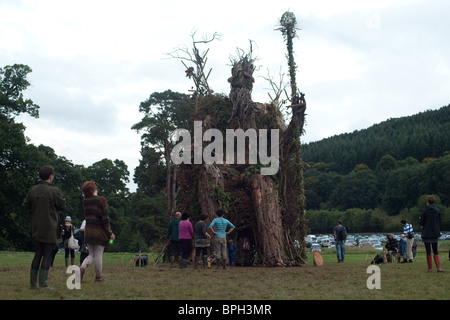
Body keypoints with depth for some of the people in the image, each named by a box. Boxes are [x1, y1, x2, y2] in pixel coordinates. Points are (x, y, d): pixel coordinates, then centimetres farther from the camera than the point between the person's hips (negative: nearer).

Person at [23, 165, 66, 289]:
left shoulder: (32, 190, 2)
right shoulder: (54, 191, -12)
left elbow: (26, 206, 6)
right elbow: (62, 206, -3)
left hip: (36, 228, 5)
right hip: (49, 228, -5)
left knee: (37, 254, 13)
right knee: (47, 255, 1)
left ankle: (33, 282, 12)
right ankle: (43, 283, -3)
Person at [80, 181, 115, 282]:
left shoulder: (85, 201, 4)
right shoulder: (101, 200, -11)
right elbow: (105, 217, -12)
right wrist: (109, 233, -7)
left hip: (88, 231, 5)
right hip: (99, 232, -5)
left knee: (91, 254, 15)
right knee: (99, 255, 6)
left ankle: (82, 267, -11)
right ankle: (98, 277, 14)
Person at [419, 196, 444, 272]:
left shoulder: (425, 211, -11)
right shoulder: (438, 210, 1)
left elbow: (421, 222, -8)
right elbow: (439, 222, 6)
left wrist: (420, 219, 13)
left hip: (426, 234, -4)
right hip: (435, 233, 4)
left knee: (428, 251, 3)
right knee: (435, 251, 10)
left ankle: (430, 268, 5)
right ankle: (438, 267, -2)